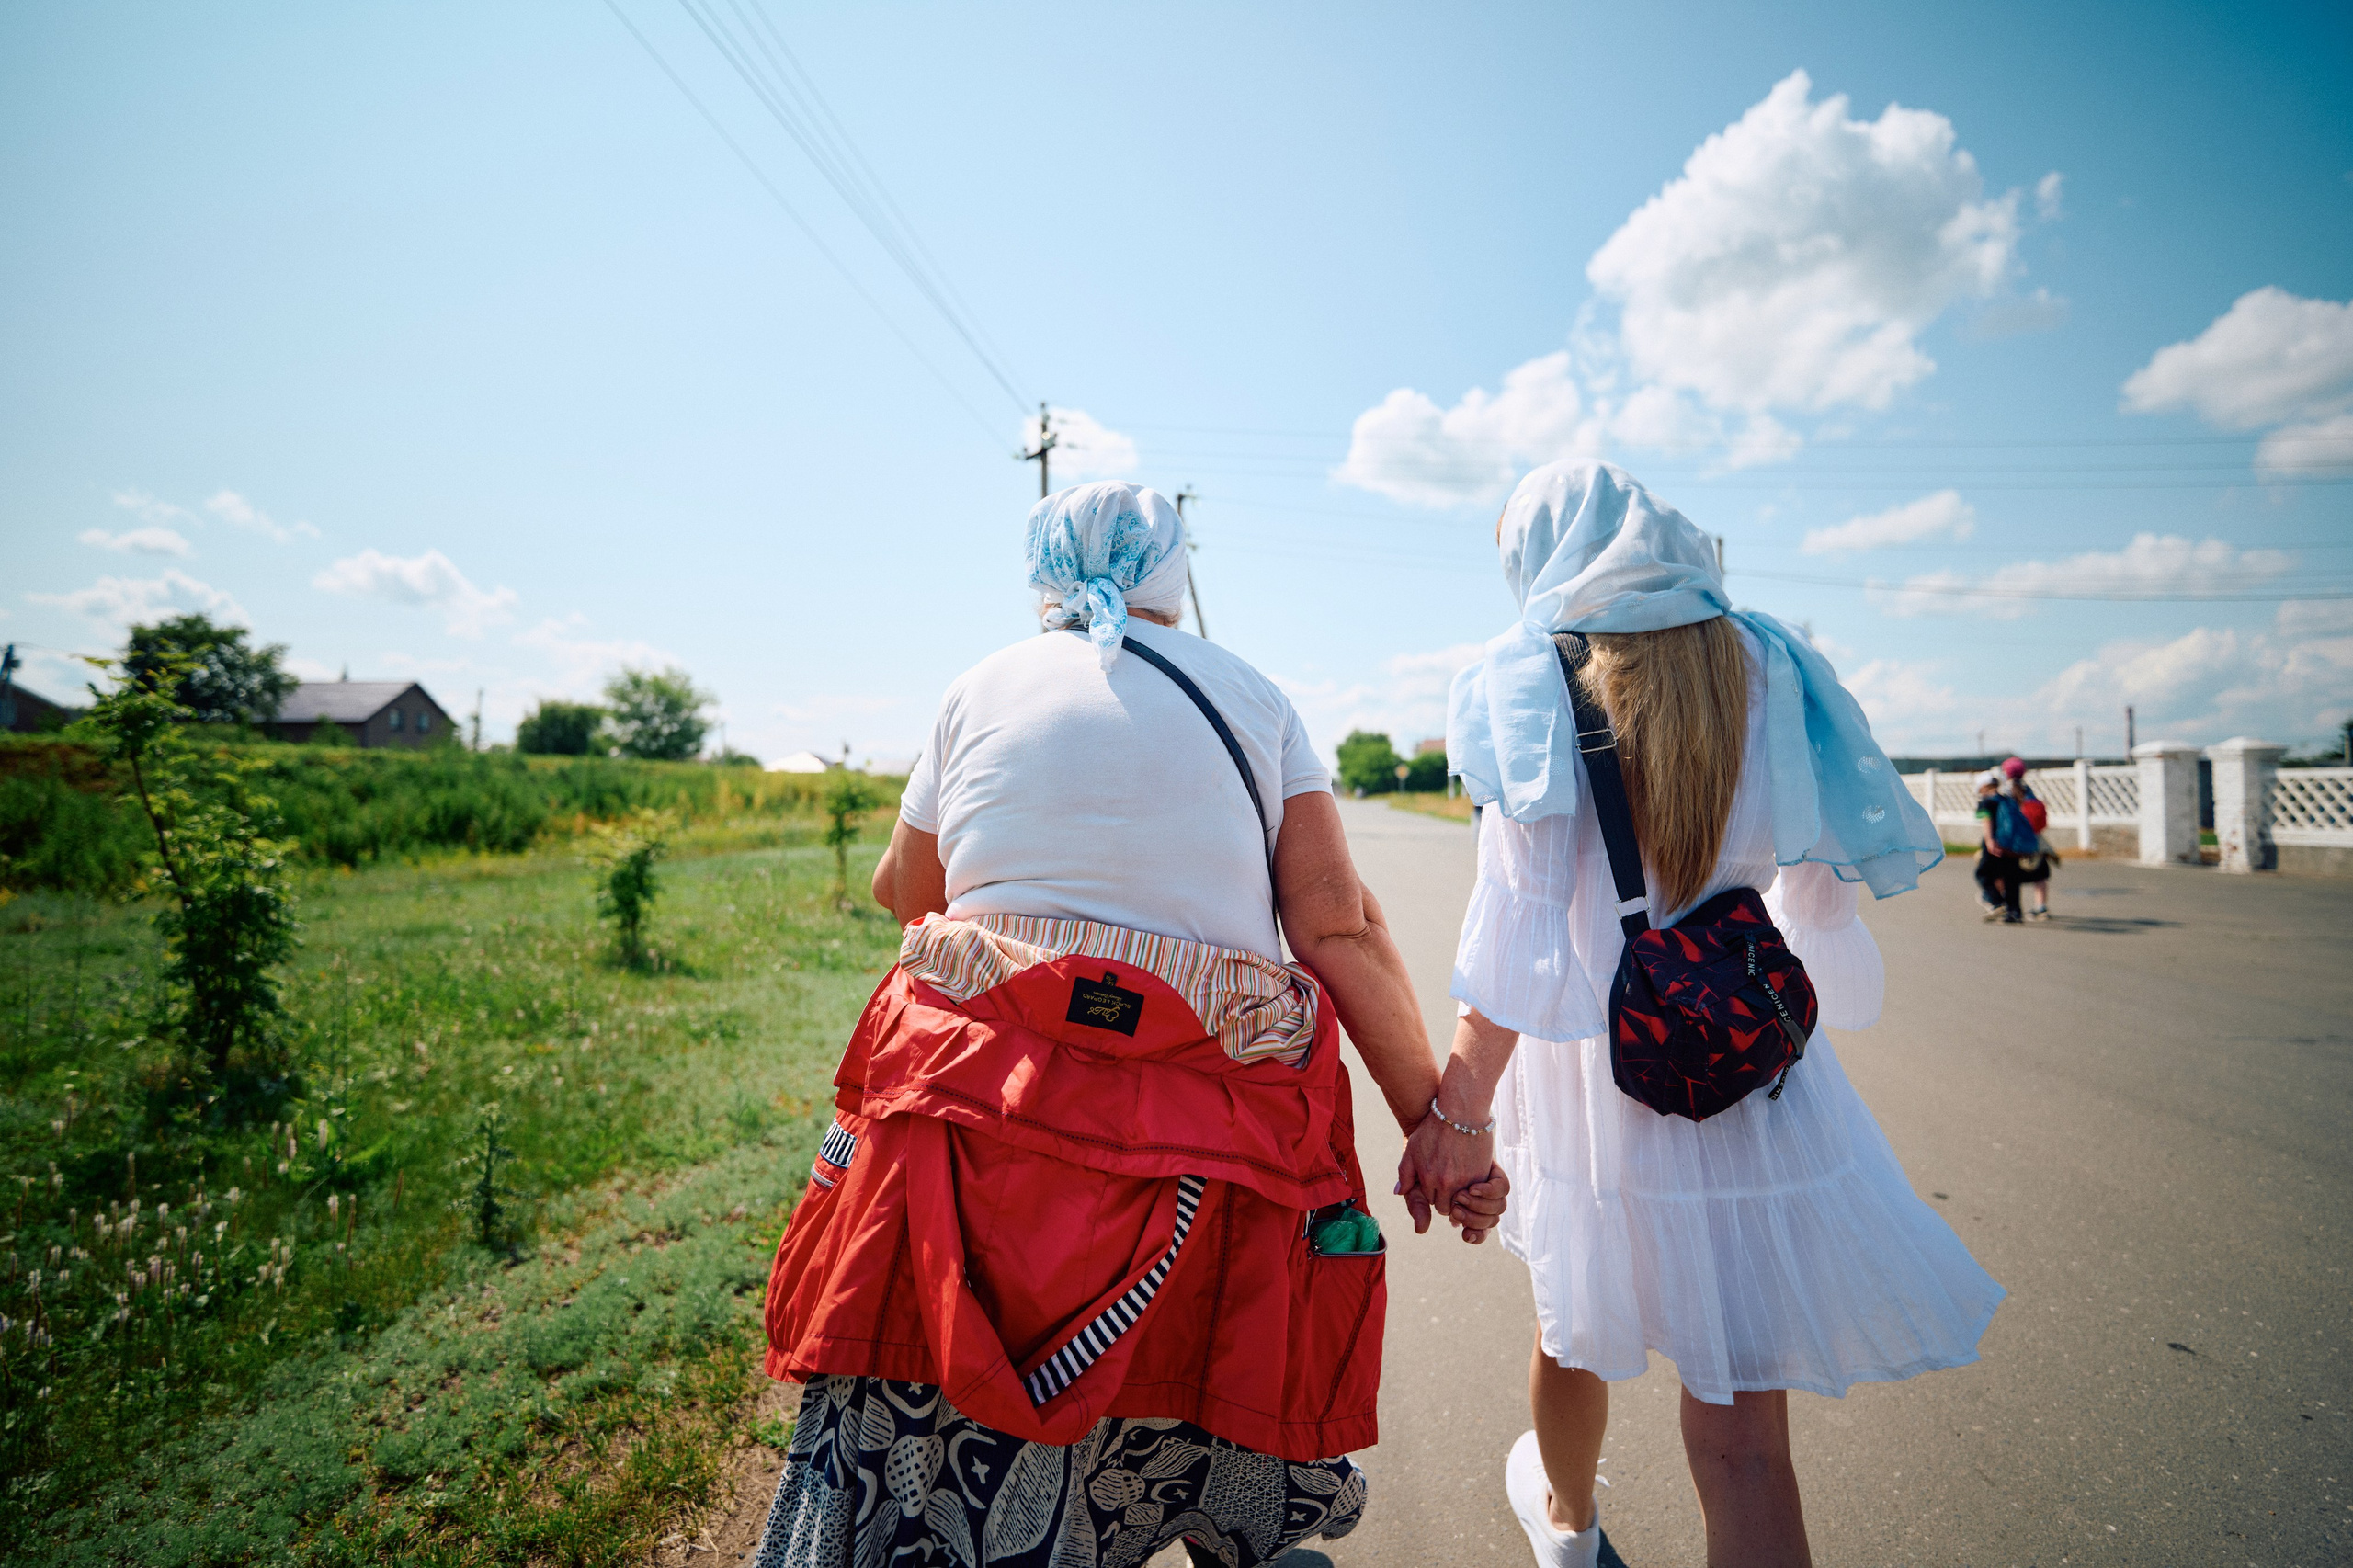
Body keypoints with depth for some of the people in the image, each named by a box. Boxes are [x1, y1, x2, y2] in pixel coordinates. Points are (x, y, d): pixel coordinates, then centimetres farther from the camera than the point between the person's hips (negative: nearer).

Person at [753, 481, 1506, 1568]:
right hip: (1208, 1141, 1)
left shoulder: (984, 686, 8)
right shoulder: (1251, 696, 7)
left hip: (976, 1108, 0)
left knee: (918, 1448, 12)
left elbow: (903, 893, 20)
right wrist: (1434, 1122, 0)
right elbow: (1338, 922, -4)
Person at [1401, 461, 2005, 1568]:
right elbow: (1822, 876, 7)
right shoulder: (1766, 669, 0)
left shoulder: (1529, 687, -10)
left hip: (1594, 1067, -1)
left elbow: (1524, 922, -18)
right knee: (1742, 1434, 7)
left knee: (1575, 1327, 26)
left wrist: (1460, 1105, -16)